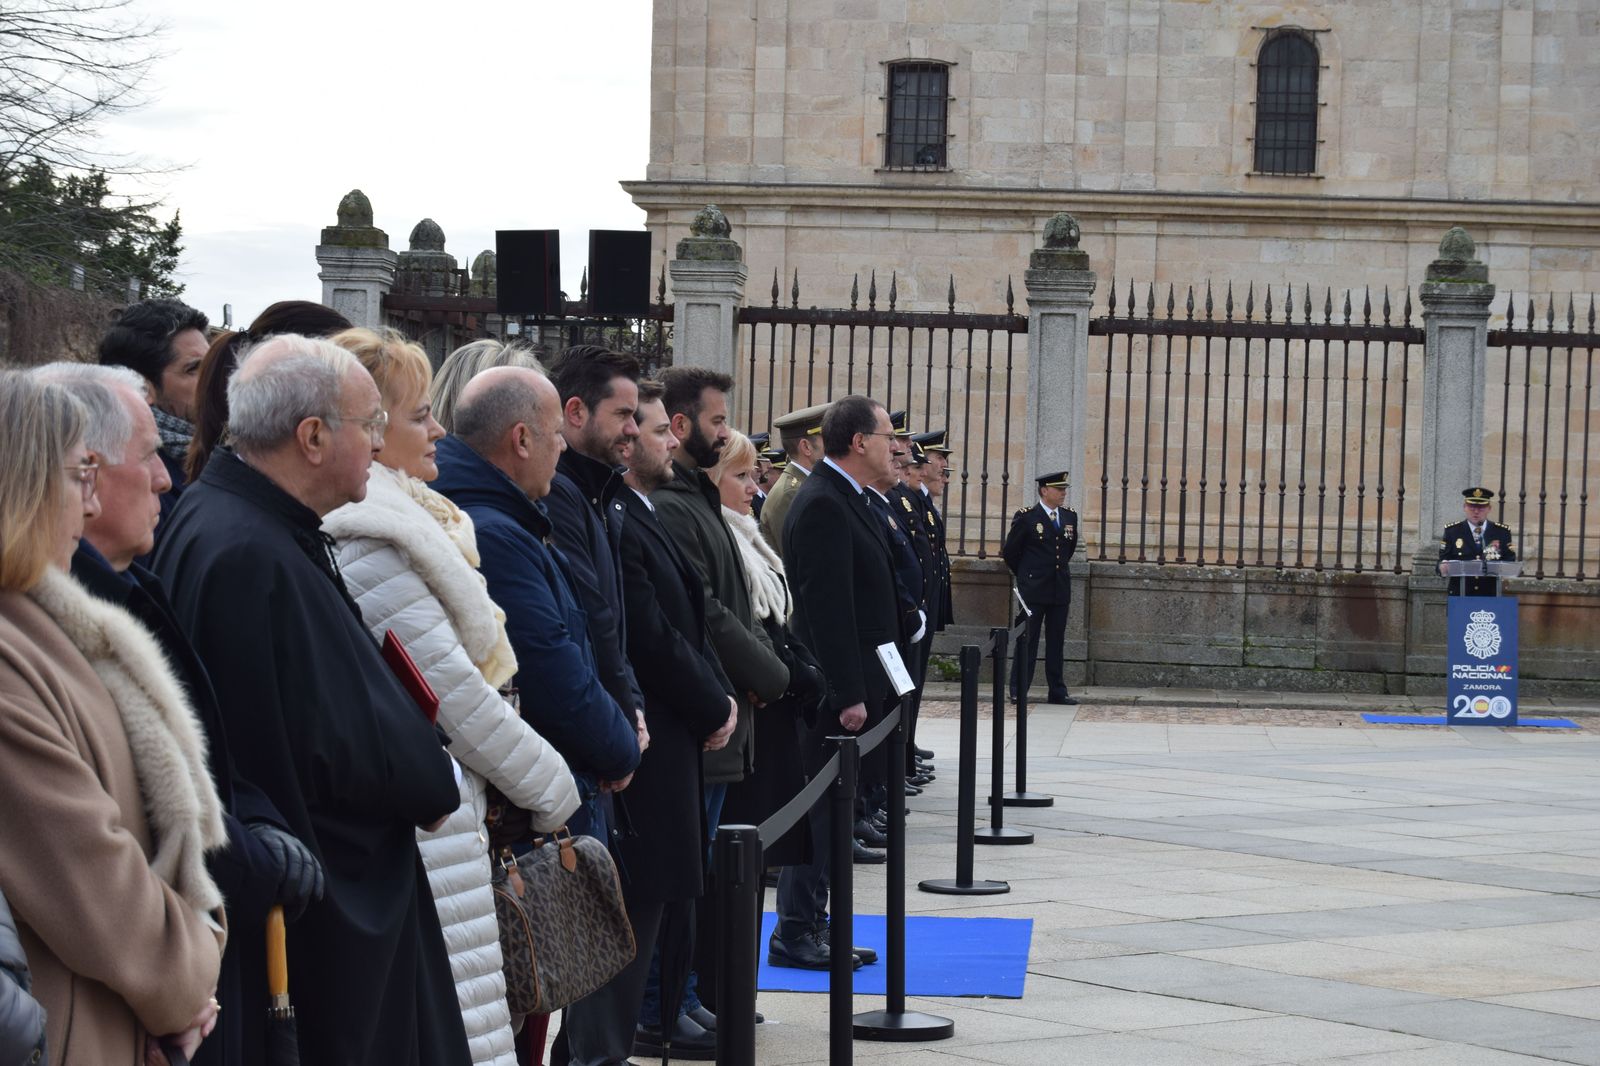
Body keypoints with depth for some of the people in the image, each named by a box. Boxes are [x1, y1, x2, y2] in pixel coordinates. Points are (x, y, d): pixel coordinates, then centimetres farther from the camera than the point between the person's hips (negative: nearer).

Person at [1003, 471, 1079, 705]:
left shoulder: (1069, 516, 9)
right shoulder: (1026, 517, -7)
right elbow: (1010, 551, 2)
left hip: (1060, 588, 5)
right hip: (1033, 589, -5)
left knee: (1056, 642, 7)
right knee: (1027, 641, -2)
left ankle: (1057, 692, 10)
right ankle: (1018, 691, 2)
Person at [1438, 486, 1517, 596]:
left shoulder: (1502, 532, 8)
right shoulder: (1452, 531, 6)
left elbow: (1510, 562, 5)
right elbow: (1442, 560, 4)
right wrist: (1443, 568, -19)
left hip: (1490, 596, 0)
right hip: (1460, 595, 0)